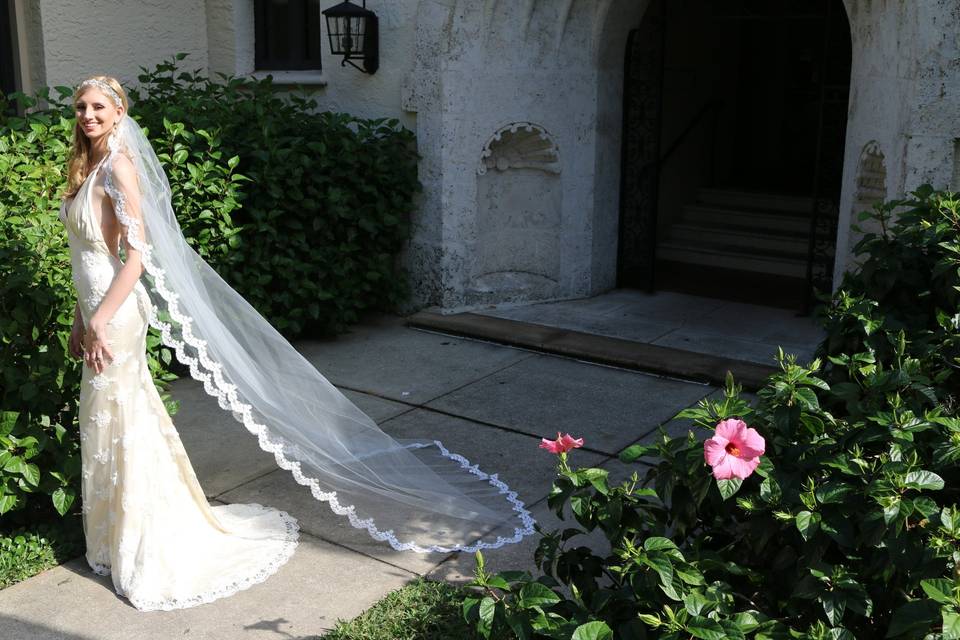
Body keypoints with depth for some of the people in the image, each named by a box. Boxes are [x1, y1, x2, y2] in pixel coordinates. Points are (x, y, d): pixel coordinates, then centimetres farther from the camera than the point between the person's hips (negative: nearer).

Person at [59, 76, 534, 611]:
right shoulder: (88, 167, 13)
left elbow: (136, 256, -21)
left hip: (115, 316, -9)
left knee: (120, 426, -1)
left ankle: (148, 551, 13)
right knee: (104, 427, 16)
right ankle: (115, 543, 32)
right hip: (95, 312, 9)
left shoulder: (118, 166, -14)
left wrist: (99, 321, -22)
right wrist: (79, 321, 17)